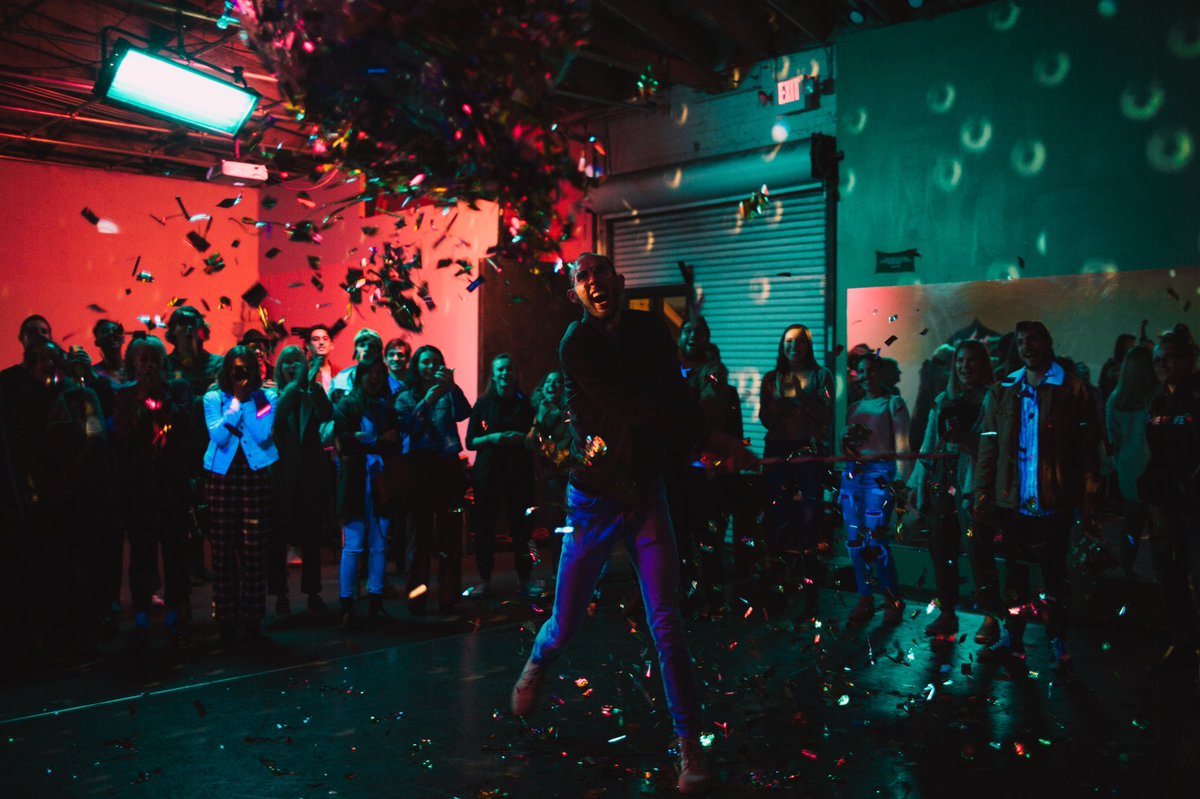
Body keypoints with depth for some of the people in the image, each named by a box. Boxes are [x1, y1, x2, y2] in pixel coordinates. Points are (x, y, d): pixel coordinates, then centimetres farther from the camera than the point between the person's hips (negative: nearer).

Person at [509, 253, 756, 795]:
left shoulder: (650, 331, 3)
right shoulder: (577, 343, -12)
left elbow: (677, 399, 5)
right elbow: (633, 408, -20)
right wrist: (711, 439, -20)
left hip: (646, 491, 2)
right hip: (595, 498, -2)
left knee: (666, 624, -6)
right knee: (566, 626, 8)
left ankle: (689, 746, 5)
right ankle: (537, 664, 44)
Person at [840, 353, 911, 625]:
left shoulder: (893, 403, 4)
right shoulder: (854, 407, 20)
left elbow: (902, 445, -4)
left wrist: (900, 479, -15)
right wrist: (847, 439, 0)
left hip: (880, 473, -5)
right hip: (852, 473, 6)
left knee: (875, 539, -12)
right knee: (854, 539, 2)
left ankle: (893, 600, 1)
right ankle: (864, 599, 12)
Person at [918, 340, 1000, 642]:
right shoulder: (942, 400, 17)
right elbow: (928, 444, 17)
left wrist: (963, 438, -22)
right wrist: (921, 484, 11)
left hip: (973, 482, -6)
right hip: (942, 481, 6)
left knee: (978, 549, -8)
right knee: (941, 549, 7)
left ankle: (990, 617, 2)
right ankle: (947, 613, 17)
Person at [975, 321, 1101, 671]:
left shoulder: (1072, 390, 0)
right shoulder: (1001, 391, 9)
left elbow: (1088, 448, -4)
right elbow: (988, 448, 7)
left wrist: (1087, 499, -9)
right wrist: (982, 494, 1)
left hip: (1054, 504, -3)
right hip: (1012, 503, 3)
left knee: (1054, 575, 6)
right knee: (1015, 573, 11)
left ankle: (1058, 643, 18)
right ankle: (1011, 639, 19)